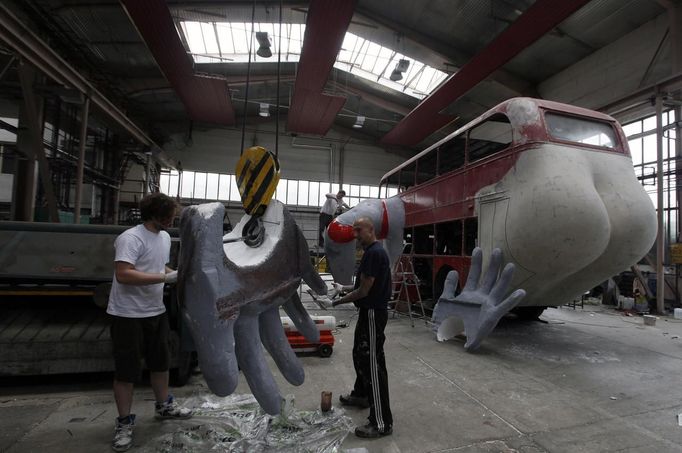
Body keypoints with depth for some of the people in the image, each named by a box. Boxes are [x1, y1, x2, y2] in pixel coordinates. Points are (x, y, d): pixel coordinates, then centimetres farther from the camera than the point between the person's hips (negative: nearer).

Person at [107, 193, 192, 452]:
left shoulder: (164, 237, 7)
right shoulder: (131, 238, -21)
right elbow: (123, 275, -31)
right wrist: (166, 278, -31)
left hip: (156, 312, 8)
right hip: (129, 315, -8)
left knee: (160, 362, 20)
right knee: (127, 370, 5)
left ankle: (164, 406, 39)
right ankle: (124, 423, 23)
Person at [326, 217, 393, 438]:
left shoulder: (374, 253, -20)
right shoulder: (374, 251, 13)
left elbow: (364, 290, -21)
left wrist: (339, 302, -9)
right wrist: (344, 288, 13)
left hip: (373, 314, -11)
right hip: (369, 312, 11)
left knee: (373, 364, -6)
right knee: (360, 355, 23)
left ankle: (382, 422, 2)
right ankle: (361, 395, 43)